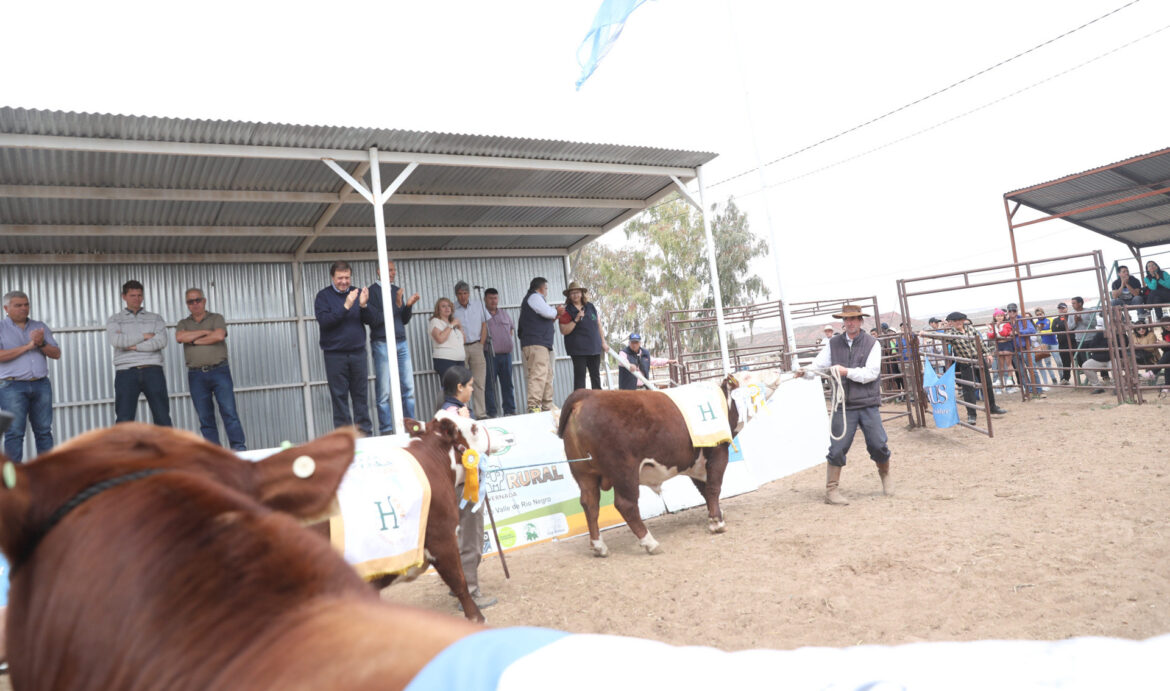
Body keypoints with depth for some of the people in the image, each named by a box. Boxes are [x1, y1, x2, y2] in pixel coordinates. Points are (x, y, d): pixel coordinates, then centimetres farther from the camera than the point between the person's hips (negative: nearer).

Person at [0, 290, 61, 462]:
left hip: (41, 385, 3)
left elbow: (56, 354, 9)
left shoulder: (40, 327, 15)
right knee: (14, 433, -4)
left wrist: (42, 344, -9)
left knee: (44, 431, 5)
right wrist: (28, 346, -13)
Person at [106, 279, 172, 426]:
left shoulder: (155, 318, 16)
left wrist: (132, 345, -7)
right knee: (124, 419, -5)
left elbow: (161, 341, -3)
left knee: (162, 416, -1)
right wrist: (144, 336, -3)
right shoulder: (114, 320, 15)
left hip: (153, 370, 1)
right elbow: (116, 341, -6)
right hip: (126, 371, 0)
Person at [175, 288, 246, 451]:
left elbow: (219, 335, -10)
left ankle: (238, 447, -8)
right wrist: (205, 332, -4)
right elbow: (179, 337, -5)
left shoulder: (216, 318, 10)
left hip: (219, 371, -2)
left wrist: (194, 340, -2)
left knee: (229, 411, -9)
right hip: (196, 375, 3)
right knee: (205, 417, 2)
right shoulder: (184, 323, 17)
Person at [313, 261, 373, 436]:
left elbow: (369, 320, 4)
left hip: (358, 352, 3)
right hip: (335, 354, -2)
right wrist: (346, 307, -22)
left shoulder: (357, 292, 9)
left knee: (361, 395, 5)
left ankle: (365, 432, 12)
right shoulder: (323, 296, 1)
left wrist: (364, 305, -15)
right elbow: (324, 320, -13)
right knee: (339, 396, 0)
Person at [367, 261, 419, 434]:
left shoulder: (397, 291, 15)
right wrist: (396, 304, -16)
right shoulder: (372, 291, -3)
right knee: (383, 391, -2)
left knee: (408, 388, 3)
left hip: (401, 343, 6)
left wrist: (409, 305, -2)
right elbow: (375, 319, -12)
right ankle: (386, 430, 4)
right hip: (382, 343, -5)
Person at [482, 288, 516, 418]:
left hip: (505, 354, 5)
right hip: (489, 355, -5)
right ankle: (492, 412, -1)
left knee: (507, 384, 7)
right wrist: (483, 342, -10)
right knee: (490, 384, -5)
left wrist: (511, 333, 13)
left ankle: (510, 410, 13)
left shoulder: (505, 314, 19)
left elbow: (512, 328, 30)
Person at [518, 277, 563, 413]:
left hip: (542, 345, 11)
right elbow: (547, 312, -15)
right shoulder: (534, 296, -2)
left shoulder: (535, 298, 30)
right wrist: (556, 310, 6)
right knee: (539, 375, -19)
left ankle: (547, 407, 11)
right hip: (536, 343, -11)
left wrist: (554, 317, 21)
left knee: (547, 376, 10)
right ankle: (533, 406, -26)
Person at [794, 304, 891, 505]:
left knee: (877, 444, 1)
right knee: (837, 447, -3)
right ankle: (831, 490, 7)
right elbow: (818, 365, 2)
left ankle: (885, 474, 33)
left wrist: (846, 371, -17)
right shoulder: (833, 344, 7)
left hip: (868, 405, 0)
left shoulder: (872, 344, 0)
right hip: (844, 405, 1)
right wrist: (804, 372, -18)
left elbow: (871, 373, -9)